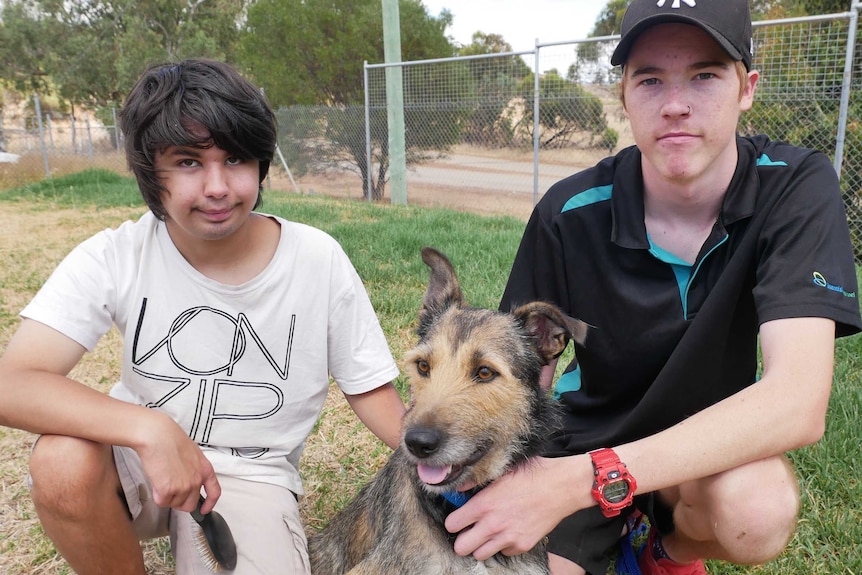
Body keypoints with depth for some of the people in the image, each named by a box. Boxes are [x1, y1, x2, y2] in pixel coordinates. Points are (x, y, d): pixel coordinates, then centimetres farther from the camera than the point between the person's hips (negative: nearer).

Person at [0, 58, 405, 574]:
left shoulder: (319, 261, -14)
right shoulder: (114, 258, -13)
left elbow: (371, 391, -6)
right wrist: (151, 430, -37)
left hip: (252, 473, 0)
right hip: (141, 453, 1)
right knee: (63, 462, -30)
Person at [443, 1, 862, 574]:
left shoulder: (795, 189, -19)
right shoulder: (571, 214, -18)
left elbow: (798, 402, -31)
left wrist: (583, 481, -40)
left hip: (712, 443, 0)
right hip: (589, 434, 1)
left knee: (760, 510, -32)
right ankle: (622, 525, 14)